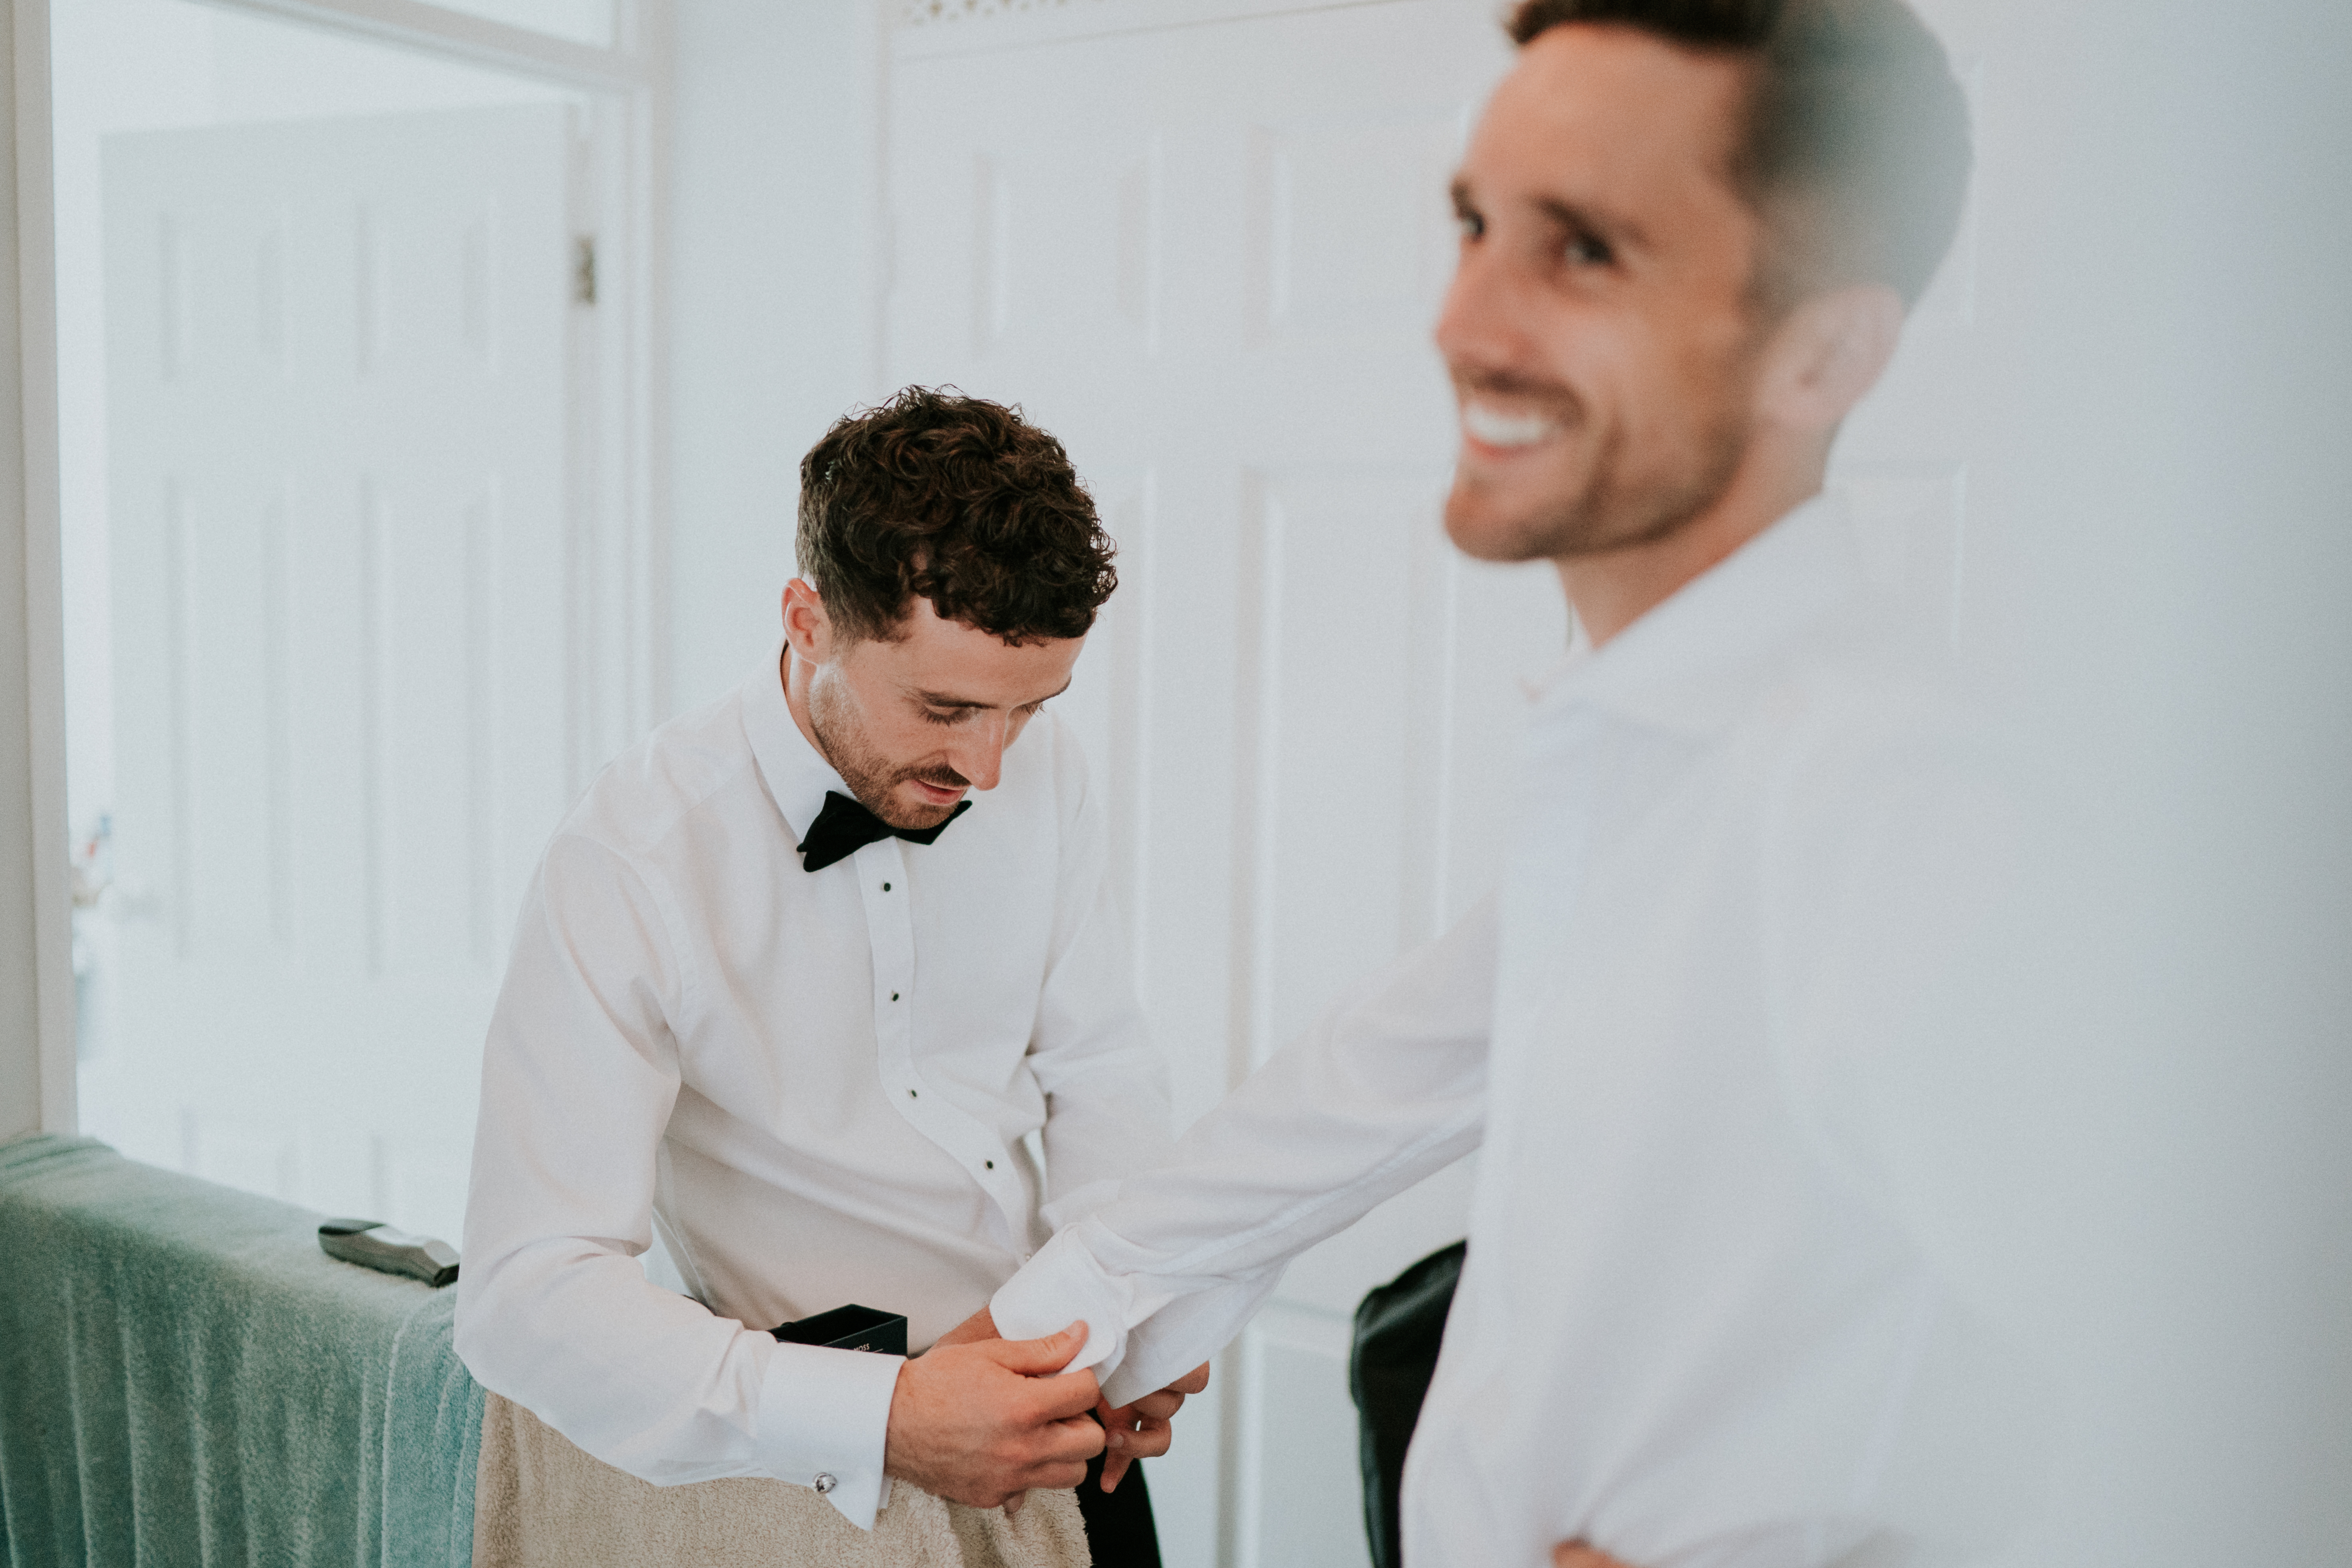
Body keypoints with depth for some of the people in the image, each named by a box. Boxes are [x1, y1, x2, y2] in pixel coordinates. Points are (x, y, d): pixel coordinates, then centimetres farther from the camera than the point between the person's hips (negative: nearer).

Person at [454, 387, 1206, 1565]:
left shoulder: (1043, 774, -4)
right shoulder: (628, 868, -20)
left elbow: (1097, 1065, 6)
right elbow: (525, 1298, -25)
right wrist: (882, 1420, -34)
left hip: (1048, 1376, 3)